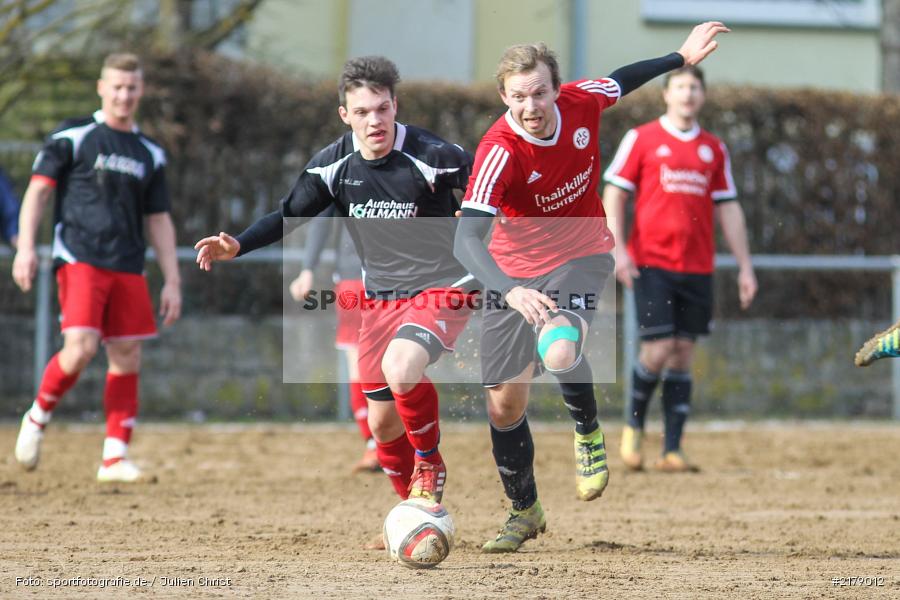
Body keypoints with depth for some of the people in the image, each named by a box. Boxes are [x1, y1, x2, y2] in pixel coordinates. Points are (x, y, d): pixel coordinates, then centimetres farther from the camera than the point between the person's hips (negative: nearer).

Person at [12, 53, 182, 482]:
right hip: (79, 258, -5)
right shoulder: (72, 137, 2)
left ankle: (115, 456, 4)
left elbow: (159, 221, 19)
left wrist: (172, 281, 13)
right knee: (81, 347, -19)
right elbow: (38, 191, -1)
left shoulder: (150, 154, 16)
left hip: (128, 268, 5)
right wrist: (25, 246, -13)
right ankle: (38, 416, 6)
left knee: (128, 358, -1)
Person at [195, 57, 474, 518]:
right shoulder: (333, 164, -6)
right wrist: (237, 246, -8)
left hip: (439, 289, -6)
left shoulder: (432, 157, -19)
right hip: (380, 298, 6)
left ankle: (429, 463, -7)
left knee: (401, 368, -33)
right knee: (383, 424, 8)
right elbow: (290, 215, 5)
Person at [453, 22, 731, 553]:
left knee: (560, 353, -31)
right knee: (505, 405, 6)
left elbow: (621, 82, 10)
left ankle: (589, 433, 2)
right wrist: (510, 292, -52)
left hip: (581, 257, 0)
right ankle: (525, 513, 30)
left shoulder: (582, 103, -17)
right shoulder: (500, 150, -27)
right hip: (515, 272, 0)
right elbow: (467, 238, -36)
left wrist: (682, 59, 18)